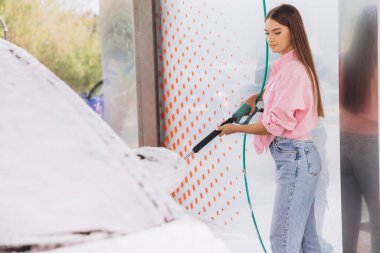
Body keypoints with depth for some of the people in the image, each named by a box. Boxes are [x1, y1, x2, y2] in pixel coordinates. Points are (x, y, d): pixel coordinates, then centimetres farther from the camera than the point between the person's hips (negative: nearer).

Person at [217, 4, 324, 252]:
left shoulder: (293, 70, -16)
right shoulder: (287, 67, 14)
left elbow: (276, 123, -17)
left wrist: (236, 128, -5)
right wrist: (259, 97, 21)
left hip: (295, 157, -10)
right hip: (299, 156, 10)